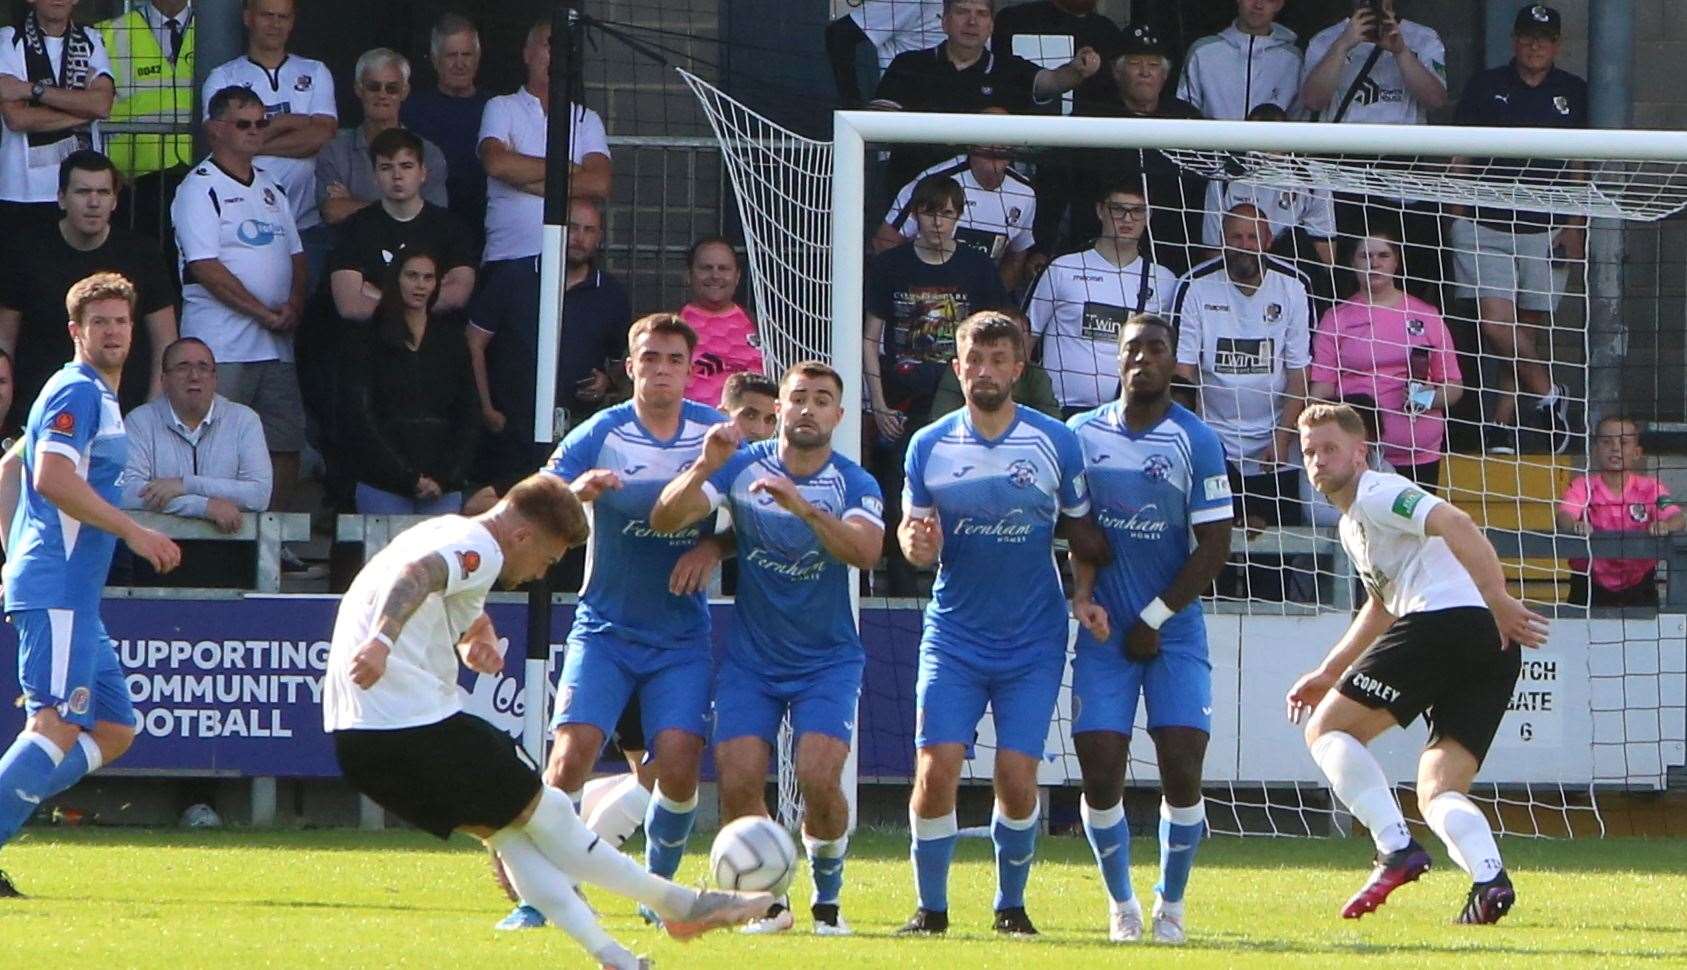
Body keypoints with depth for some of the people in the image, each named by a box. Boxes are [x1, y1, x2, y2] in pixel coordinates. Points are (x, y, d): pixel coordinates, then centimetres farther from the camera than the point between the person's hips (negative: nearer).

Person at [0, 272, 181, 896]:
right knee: (58, 726, -18)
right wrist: (133, 533, -21)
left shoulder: (97, 397, 22)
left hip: (75, 597, 10)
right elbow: (53, 476, -23)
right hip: (56, 592, -10)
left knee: (114, 731, 10)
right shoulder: (76, 392, -8)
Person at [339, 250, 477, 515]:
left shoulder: (452, 341, 12)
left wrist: (446, 478, -3)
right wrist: (409, 479, -9)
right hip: (383, 488, -2)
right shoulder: (366, 341, 4)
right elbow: (359, 419, -2)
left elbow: (469, 418, 12)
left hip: (444, 488, 2)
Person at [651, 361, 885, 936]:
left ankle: (827, 901, 4)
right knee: (738, 783, -13)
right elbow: (664, 519, -13)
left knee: (819, 777, -19)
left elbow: (864, 551, -28)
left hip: (828, 661, -1)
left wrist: (802, 506, -42)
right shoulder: (743, 467, -4)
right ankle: (769, 902, 10)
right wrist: (704, 469, -31)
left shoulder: (855, 485, -7)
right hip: (750, 660, 1)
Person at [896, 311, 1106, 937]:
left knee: (1017, 778, -6)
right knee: (935, 770, -11)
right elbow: (911, 530, 5)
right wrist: (917, 545, -17)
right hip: (953, 636, 1)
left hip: (1033, 642, -1)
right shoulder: (929, 446, 1)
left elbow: (1084, 533, 3)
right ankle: (931, 908, 5)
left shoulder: (1056, 443, -4)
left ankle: (1011, 905, 15)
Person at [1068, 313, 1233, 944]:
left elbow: (1214, 546, -6)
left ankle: (1171, 904, 10)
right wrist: (1082, 592, -9)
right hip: (1104, 632, 2)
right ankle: (1120, 904, 14)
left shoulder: (1195, 441, -5)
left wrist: (1153, 618, -9)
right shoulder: (1083, 434, 4)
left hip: (1173, 631, -2)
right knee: (1100, 772, -5)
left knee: (1182, 770, -9)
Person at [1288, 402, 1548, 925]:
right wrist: (1328, 674, 46)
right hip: (1493, 648, 10)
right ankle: (1489, 877, -23)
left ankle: (1396, 848, -16)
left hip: (1445, 621, -10)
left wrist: (1498, 600, -24)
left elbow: (1455, 524, -16)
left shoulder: (1377, 494, 1)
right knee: (1438, 792, 6)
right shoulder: (1352, 523, 32)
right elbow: (1381, 605, 47)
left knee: (1327, 728, 0)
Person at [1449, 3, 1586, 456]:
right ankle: (1548, 395, -1)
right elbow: (1462, 157, 9)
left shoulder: (1574, 93, 8)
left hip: (1544, 229, 1)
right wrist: (1456, 215, 5)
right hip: (1485, 226, -1)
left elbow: (1580, 166, 11)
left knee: (1532, 329, 2)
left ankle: (1502, 423, 10)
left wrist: (1574, 226, 5)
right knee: (1495, 322, -15)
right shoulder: (1486, 86, 5)